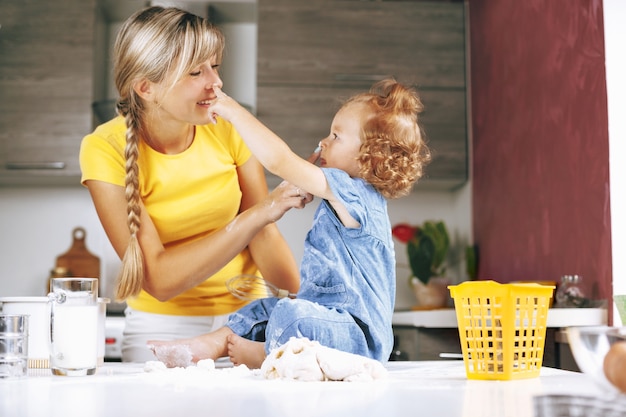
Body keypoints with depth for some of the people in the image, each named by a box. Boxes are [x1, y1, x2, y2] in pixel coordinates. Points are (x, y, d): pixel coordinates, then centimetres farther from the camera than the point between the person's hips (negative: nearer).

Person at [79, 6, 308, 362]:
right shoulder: (105, 150, -16)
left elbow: (263, 234, -3)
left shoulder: (228, 126, -7)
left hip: (247, 315, 3)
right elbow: (159, 279, -22)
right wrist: (256, 215, -29)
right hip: (164, 326, -2)